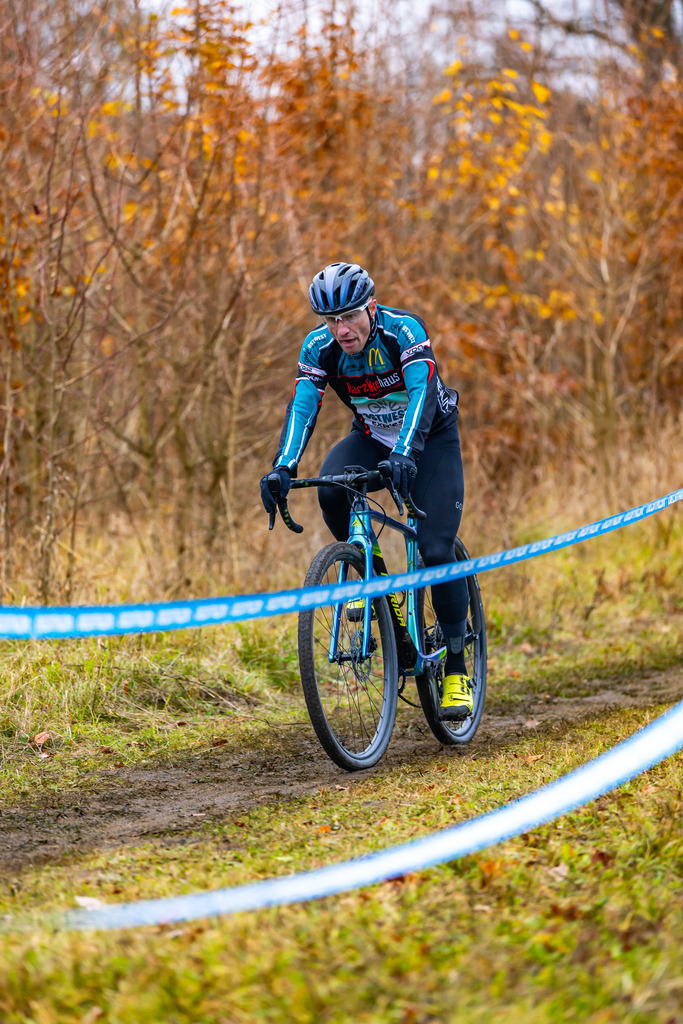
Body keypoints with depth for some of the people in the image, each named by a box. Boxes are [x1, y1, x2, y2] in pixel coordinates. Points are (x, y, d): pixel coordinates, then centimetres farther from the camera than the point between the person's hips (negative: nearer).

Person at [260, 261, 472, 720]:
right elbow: (303, 407, -26)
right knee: (330, 489, -30)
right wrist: (283, 468, -43)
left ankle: (457, 669, -4)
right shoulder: (319, 347, -18)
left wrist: (404, 454, -58)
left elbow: (421, 392, -42)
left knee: (436, 549, -17)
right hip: (372, 437, 3)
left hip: (432, 436, -3)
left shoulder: (404, 330, -30)